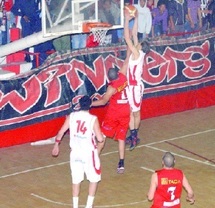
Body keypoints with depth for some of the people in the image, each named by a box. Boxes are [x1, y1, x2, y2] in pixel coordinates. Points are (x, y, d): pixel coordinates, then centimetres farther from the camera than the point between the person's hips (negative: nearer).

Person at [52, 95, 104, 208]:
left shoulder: (71, 116, -4)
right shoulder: (93, 119, -14)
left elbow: (61, 132, 2)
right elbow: (100, 139, -14)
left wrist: (56, 145, 17)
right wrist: (100, 134, 8)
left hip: (75, 152, 3)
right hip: (89, 153, -3)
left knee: (76, 179, 15)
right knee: (94, 179, 14)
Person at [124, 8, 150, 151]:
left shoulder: (137, 53, -20)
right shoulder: (138, 53, 2)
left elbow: (127, 38, -23)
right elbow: (134, 34, 8)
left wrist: (127, 20, -21)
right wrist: (136, 19, 7)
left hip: (135, 86, -9)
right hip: (132, 85, 9)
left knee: (136, 112, 2)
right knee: (131, 112, 13)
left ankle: (134, 136, 11)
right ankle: (133, 136, 20)